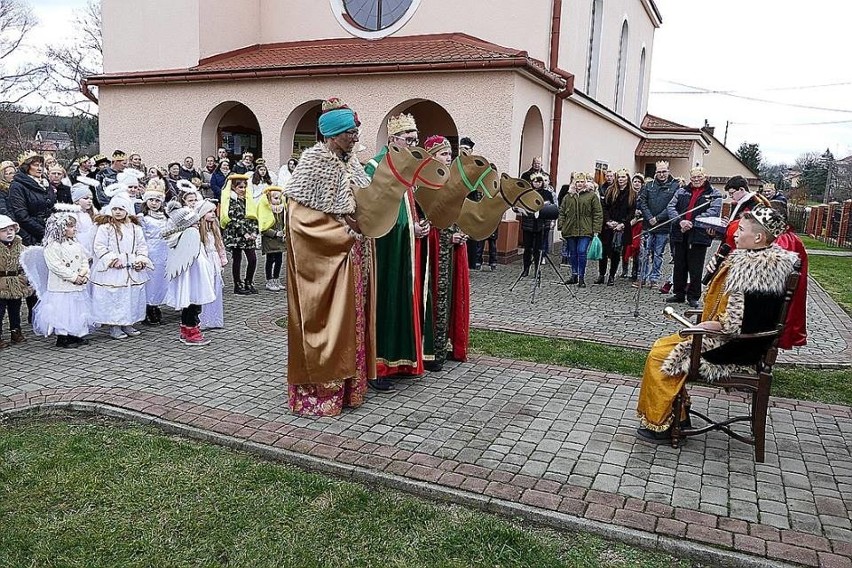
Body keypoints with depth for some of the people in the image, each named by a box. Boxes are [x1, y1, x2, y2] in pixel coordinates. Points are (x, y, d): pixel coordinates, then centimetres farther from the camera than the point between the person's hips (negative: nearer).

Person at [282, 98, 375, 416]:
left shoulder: (351, 161, 11)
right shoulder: (314, 160, -12)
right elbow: (300, 214, -16)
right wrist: (343, 234, -16)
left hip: (354, 255, 8)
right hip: (325, 257, -8)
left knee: (351, 318, 11)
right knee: (326, 320, -3)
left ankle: (348, 386, 22)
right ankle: (319, 391, 10)